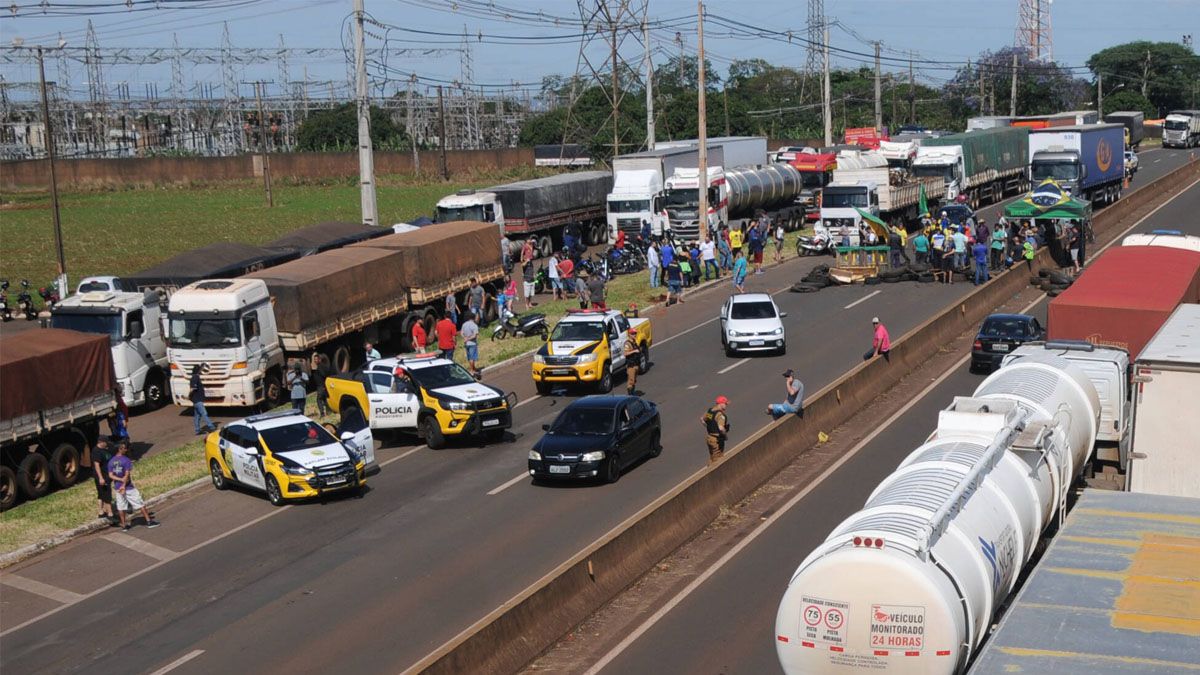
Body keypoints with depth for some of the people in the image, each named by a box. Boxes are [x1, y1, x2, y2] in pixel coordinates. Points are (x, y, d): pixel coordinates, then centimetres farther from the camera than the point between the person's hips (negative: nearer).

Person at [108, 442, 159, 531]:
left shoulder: (111, 461, 3)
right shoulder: (127, 460, -15)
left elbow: (110, 475, -2)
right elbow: (127, 475, -18)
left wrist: (120, 480, -9)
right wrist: (124, 485, -14)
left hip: (117, 487, 5)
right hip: (128, 487, -5)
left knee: (121, 506, 12)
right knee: (140, 504, 4)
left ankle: (124, 525, 16)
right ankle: (149, 521, 8)